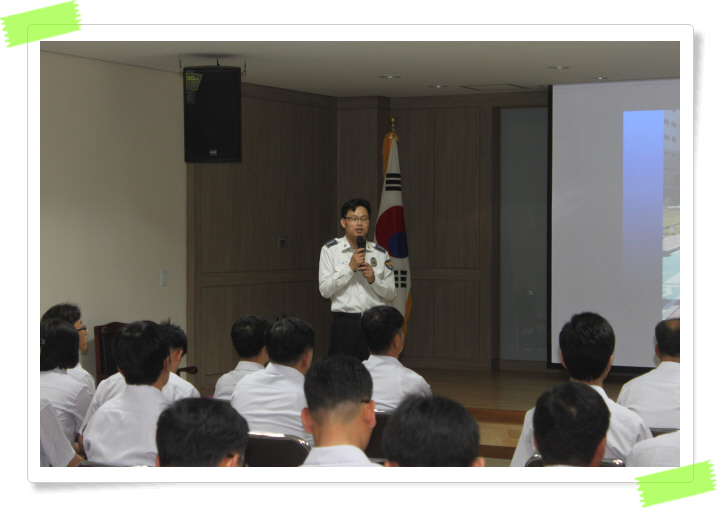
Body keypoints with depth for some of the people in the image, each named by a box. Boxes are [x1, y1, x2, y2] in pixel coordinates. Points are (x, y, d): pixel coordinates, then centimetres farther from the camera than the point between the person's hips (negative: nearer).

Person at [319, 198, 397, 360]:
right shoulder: (330, 250, 4)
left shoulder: (381, 254, 10)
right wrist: (350, 267, -11)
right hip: (345, 324, -2)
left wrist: (373, 279, -8)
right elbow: (325, 290, -4)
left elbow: (391, 294, 10)